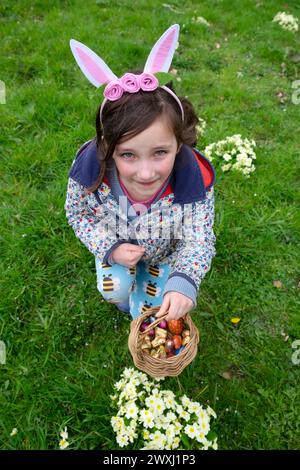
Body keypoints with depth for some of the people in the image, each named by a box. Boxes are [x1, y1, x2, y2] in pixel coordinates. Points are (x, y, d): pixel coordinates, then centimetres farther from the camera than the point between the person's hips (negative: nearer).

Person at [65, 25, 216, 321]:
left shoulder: (194, 180, -38)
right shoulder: (90, 169, -35)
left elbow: (199, 241, -28)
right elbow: (77, 213, -14)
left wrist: (184, 281, -47)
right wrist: (110, 248, -27)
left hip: (166, 251, 0)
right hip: (116, 244, 1)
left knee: (148, 311, 3)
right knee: (115, 291, -12)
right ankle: (125, 294, 28)